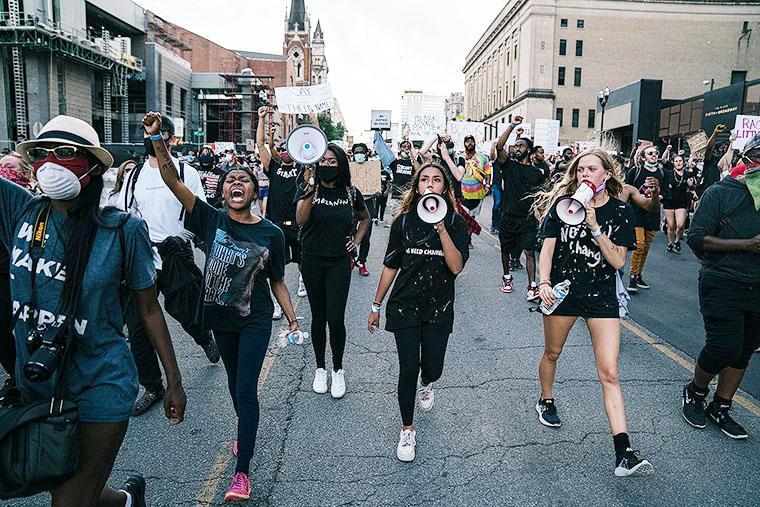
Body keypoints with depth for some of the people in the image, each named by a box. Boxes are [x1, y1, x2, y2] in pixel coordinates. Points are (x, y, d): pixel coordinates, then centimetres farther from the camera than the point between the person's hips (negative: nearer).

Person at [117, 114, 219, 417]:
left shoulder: (186, 173, 0)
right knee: (137, 328, 2)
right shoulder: (135, 176, 12)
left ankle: (206, 339, 46)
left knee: (187, 315, 9)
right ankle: (152, 387, 18)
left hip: (176, 256, -3)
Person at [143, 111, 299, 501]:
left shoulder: (271, 233, -10)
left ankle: (242, 472, 5)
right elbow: (173, 182, -18)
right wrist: (157, 141, -31)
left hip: (255, 320, -3)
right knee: (235, 382, 21)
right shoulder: (212, 220, -8)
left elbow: (276, 282, 0)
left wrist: (292, 318, -7)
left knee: (245, 389, -6)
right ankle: (247, 434, 47)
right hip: (220, 317, 3)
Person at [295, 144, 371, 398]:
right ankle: (320, 369, 26)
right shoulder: (307, 189, -4)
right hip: (312, 261, 0)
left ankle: (338, 370, 15)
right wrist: (310, 190, -34)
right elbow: (300, 220, -23)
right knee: (318, 316, 9)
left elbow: (365, 219, 20)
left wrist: (356, 242, 7)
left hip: (340, 262, 0)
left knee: (336, 318, -5)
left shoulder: (351, 193, 1)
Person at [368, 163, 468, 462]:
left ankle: (426, 385, 48)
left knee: (432, 368, 8)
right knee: (408, 369, -1)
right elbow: (390, 267, 5)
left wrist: (441, 229, -27)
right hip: (405, 306, 0)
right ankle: (407, 431, 20)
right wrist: (376, 306, 8)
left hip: (439, 307, 0)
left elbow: (456, 267, -17)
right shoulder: (404, 221, -1)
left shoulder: (455, 222, -4)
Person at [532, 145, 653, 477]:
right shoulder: (562, 204, -3)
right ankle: (546, 401, 47)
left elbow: (618, 261, -10)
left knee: (609, 373, -5)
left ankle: (624, 454, -5)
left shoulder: (621, 213, -3)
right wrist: (544, 282, -21)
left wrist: (595, 228, -20)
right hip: (563, 290, 1)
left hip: (601, 297, 0)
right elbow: (547, 248, -6)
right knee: (552, 353, 18)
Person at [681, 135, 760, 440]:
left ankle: (720, 409, 24)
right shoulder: (720, 193, -6)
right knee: (724, 348, -10)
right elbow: (696, 238, -13)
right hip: (722, 285, -6)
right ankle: (695, 392, 18)